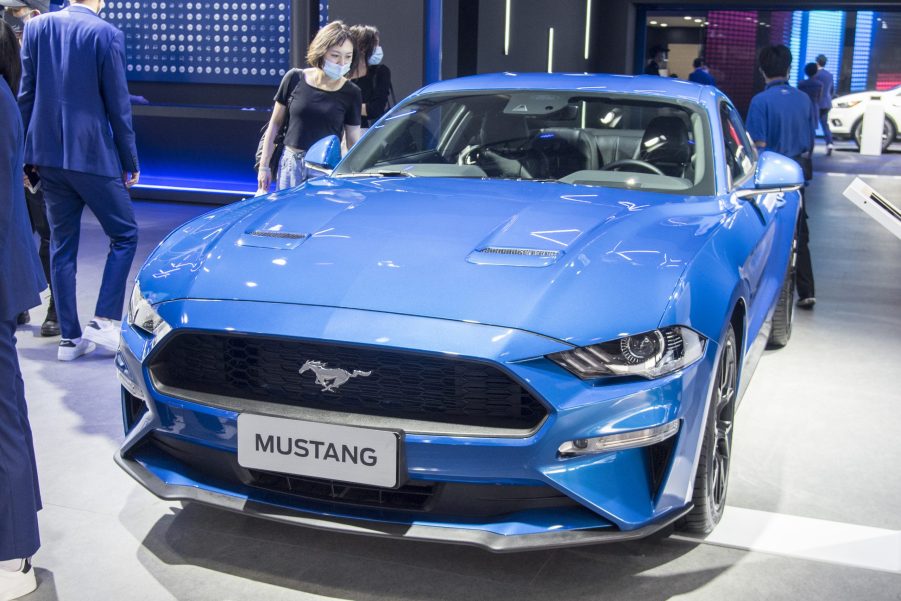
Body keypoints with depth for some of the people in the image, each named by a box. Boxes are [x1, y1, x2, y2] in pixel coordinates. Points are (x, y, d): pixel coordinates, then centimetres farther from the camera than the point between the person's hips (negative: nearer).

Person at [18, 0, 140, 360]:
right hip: (92, 155, -5)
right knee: (124, 235, 10)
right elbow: (117, 104, -8)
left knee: (62, 246, 11)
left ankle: (70, 337, 13)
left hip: (48, 155, 5)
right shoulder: (106, 34, -9)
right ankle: (104, 321, 3)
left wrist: (25, 153, 12)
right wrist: (130, 161, 1)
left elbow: (26, 94, 5)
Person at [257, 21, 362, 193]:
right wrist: (264, 166, 7)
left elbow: (353, 141, 3)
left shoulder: (351, 93, -2)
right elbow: (275, 125, 6)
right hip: (291, 165, 1)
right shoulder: (295, 79, -1)